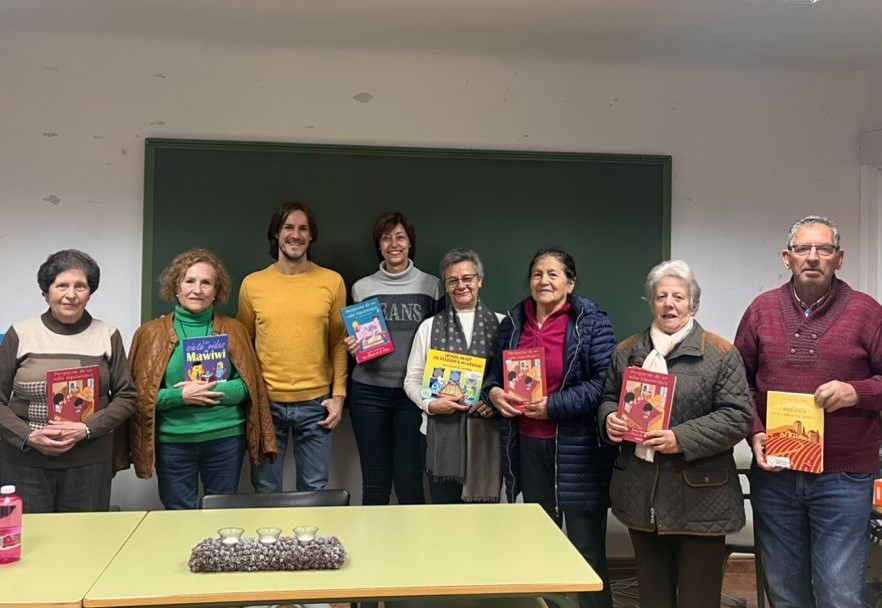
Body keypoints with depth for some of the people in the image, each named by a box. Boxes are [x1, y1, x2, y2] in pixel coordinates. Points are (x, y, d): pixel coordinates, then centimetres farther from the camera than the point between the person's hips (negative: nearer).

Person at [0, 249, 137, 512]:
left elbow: (127, 397, 3)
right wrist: (27, 436, -12)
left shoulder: (107, 336, 3)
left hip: (89, 463, 1)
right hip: (24, 463, 0)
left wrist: (86, 429, -12)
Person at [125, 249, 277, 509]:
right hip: (172, 440, -1)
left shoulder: (233, 330, 3)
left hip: (225, 437, 1)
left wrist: (209, 391, -16)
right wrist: (180, 396, -18)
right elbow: (141, 394, -2)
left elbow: (249, 385, -1)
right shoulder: (151, 333, 0)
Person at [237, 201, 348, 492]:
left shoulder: (332, 282, 0)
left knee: (314, 490, 11)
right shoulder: (252, 284, 1)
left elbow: (339, 343, 4)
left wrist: (338, 394, -2)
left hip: (315, 403, 0)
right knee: (266, 492, 12)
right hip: (266, 403, 1)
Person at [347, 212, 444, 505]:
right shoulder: (362, 287, 8)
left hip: (413, 393, -1)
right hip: (369, 393, 1)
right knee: (375, 482, 7)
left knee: (410, 481, 1)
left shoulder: (431, 285, 5)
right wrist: (352, 346, -6)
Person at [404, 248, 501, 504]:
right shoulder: (429, 327, 9)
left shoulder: (500, 324, 6)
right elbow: (412, 379, 9)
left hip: (488, 430, 0)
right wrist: (430, 404, -9)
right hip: (442, 432, 1)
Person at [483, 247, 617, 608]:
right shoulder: (514, 321, 9)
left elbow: (605, 382, -15)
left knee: (587, 547, 4)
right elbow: (495, 372, 16)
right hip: (528, 445, 6)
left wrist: (554, 405, -20)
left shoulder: (591, 322, -8)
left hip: (577, 448, -5)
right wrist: (493, 393, -6)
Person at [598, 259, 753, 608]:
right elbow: (608, 398, 18)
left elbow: (738, 416, -10)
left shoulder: (720, 353, -4)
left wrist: (682, 439, -20)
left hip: (699, 495, -4)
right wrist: (609, 419, -5)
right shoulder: (627, 351, 9)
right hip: (641, 493, 4)